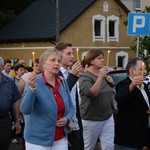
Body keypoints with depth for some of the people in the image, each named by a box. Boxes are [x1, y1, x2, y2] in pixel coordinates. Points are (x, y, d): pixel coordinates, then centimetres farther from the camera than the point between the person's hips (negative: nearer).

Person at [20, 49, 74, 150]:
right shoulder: (34, 82, -11)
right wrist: (32, 89, -35)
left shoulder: (63, 83, 4)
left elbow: (71, 107, 15)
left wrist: (67, 118, -5)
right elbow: (25, 110, -21)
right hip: (38, 140, -4)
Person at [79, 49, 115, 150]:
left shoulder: (105, 74, 8)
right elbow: (91, 93, -30)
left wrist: (112, 82, 3)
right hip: (92, 119, -5)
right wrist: (100, 77, -37)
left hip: (108, 117, 5)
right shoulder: (85, 77, -13)